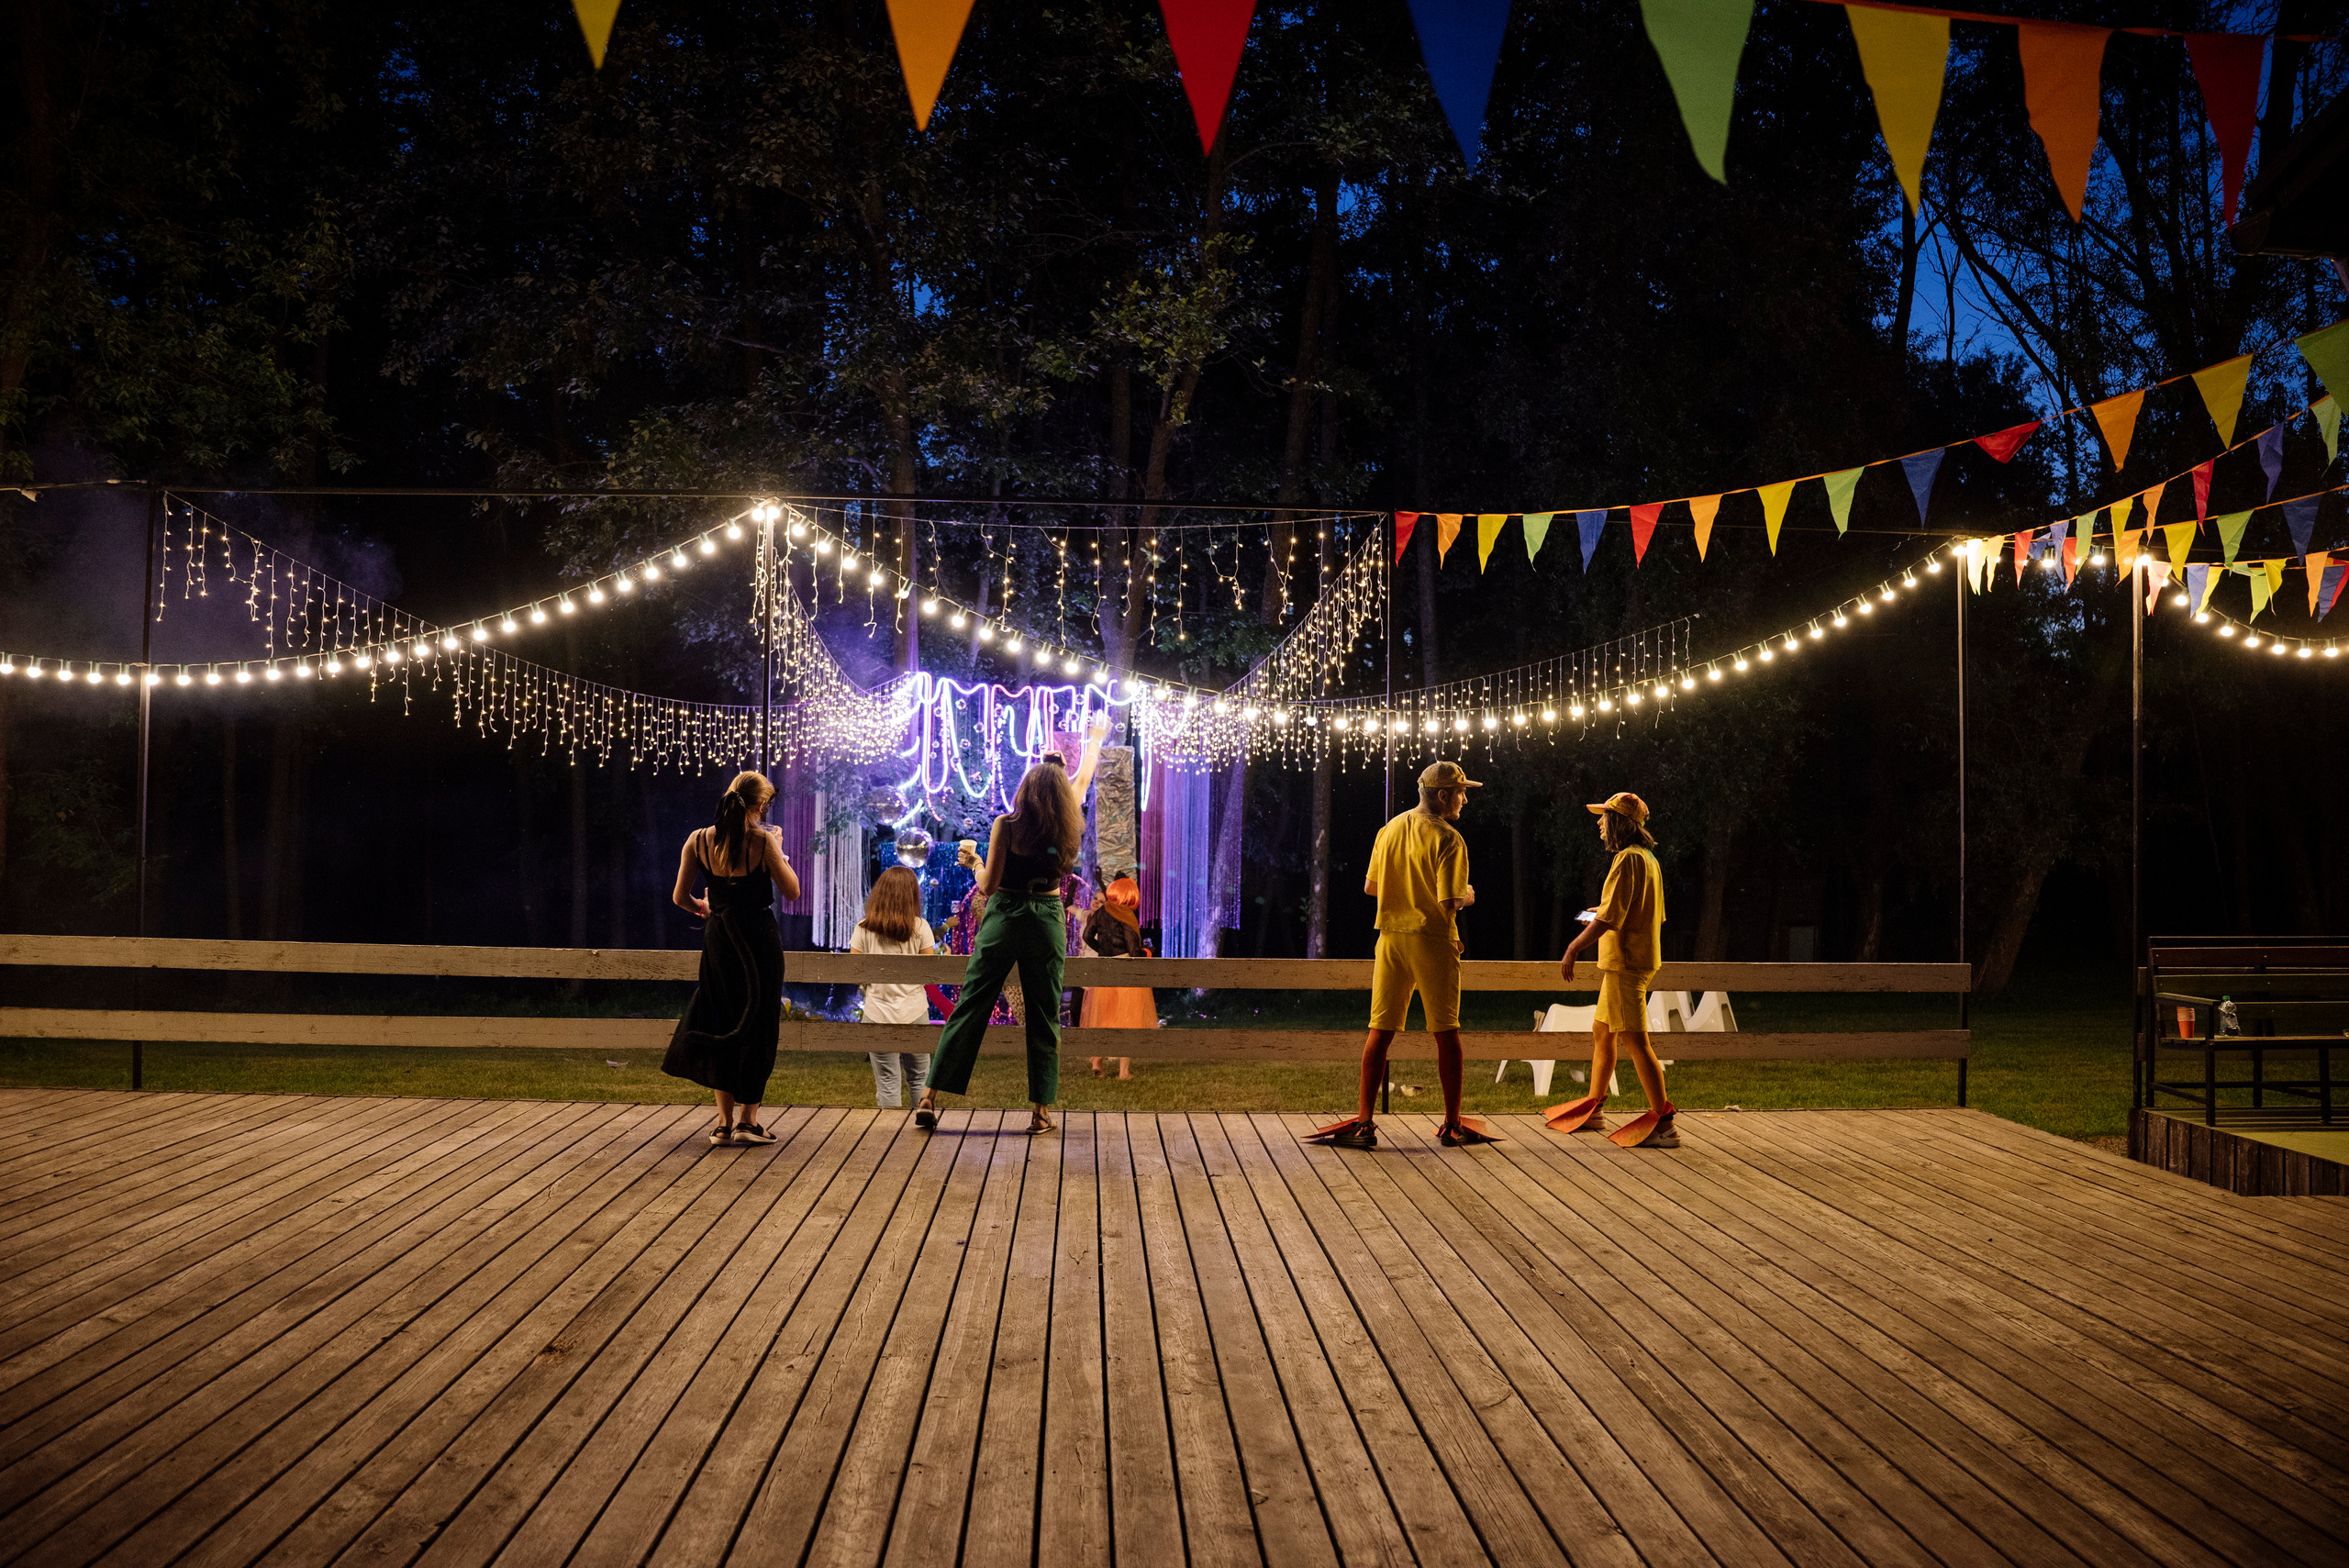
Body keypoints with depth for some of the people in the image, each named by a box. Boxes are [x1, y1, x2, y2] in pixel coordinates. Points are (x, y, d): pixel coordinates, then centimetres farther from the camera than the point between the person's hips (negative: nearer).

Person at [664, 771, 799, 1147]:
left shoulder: (698, 840, -3)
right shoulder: (762, 841, -14)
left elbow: (680, 897, 0)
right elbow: (792, 891, -7)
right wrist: (778, 848, 3)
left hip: (718, 937, 3)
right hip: (759, 939, -3)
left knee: (721, 1026, 14)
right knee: (757, 1026, 9)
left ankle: (725, 1122, 12)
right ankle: (747, 1120, 9)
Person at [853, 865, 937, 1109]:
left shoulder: (864, 929, -3)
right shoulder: (920, 927, -4)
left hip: (878, 1013, 0)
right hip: (914, 1012, 0)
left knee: (887, 1083, 5)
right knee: (919, 1079, 13)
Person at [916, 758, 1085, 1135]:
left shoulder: (1006, 825, -8)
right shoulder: (1067, 831, 0)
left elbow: (988, 886, -8)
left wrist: (975, 861, 10)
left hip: (1003, 920, -1)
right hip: (1048, 921, 1)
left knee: (969, 1008, 3)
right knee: (1044, 1018, 8)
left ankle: (930, 1098, 4)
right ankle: (1040, 1111, 7)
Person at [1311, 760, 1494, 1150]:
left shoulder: (1389, 830, 9)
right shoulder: (1448, 839, -12)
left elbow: (1370, 887, 13)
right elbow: (1449, 902, -18)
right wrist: (1466, 897, 3)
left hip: (1391, 938, 5)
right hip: (1433, 942, -5)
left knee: (1381, 1031, 5)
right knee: (1446, 1034, 6)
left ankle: (1364, 1123, 2)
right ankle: (1452, 1126, 12)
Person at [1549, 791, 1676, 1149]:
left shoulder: (1628, 859, -17)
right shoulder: (1648, 858, 15)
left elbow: (1609, 917, -22)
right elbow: (1655, 914, 20)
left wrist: (1573, 949, -16)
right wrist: (1601, 917, 23)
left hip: (1626, 962, -11)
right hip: (1630, 959, 11)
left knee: (1634, 1040, -10)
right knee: (1601, 1032, 18)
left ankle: (1663, 1123, -9)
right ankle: (1592, 1109, 26)